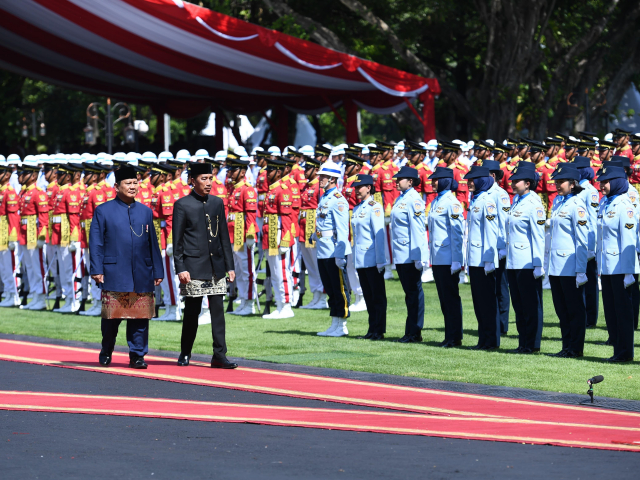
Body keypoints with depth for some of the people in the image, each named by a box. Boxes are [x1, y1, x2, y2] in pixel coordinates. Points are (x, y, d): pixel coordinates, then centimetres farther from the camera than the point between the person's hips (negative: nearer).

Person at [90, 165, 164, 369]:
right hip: (114, 275, -3)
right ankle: (106, 354, 21)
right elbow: (95, 243, 0)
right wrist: (97, 270, -9)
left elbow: (153, 244, 15)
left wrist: (157, 271, 11)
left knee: (140, 317, 0)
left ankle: (137, 355, 7)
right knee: (112, 317, 3)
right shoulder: (103, 211, 3)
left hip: (141, 277, 3)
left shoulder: (145, 212, 13)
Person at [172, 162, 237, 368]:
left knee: (218, 311, 0)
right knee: (192, 311, 3)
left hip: (216, 266, 4)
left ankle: (219, 355, 1)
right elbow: (177, 240, -4)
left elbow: (224, 236, 13)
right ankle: (185, 354, 17)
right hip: (194, 266, -4)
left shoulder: (217, 203, 10)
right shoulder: (182, 205, -3)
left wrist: (229, 265, 9)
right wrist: (180, 268, -11)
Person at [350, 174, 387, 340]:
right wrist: (355, 258, 16)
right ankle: (372, 329, 13)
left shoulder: (374, 208, -9)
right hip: (360, 260, 8)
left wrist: (380, 260, -15)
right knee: (368, 296, 10)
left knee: (378, 296, -2)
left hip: (372, 258, -8)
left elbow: (379, 234, -12)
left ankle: (379, 330, 0)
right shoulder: (356, 209, 14)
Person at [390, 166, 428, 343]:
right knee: (409, 293, 11)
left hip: (410, 255, -9)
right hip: (400, 255, 9)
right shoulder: (400, 199, 14)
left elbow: (418, 228, -17)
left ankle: (414, 332, 1)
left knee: (414, 293, -3)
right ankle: (411, 332, 15)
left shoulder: (414, 200, -13)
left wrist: (418, 257, -20)